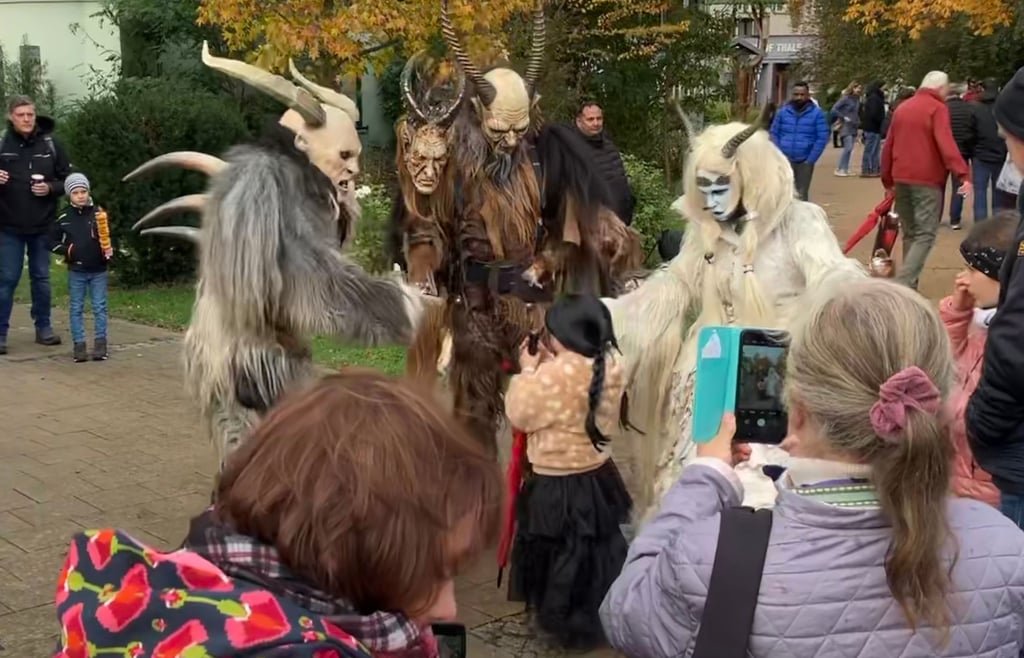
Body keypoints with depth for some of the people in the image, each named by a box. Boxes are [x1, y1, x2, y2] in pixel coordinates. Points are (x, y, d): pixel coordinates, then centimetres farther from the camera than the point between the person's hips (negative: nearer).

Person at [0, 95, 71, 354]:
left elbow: (68, 180, 6)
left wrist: (50, 188, -13)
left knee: (41, 278, 12)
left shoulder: (51, 145, 0)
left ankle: (43, 327, 23)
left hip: (42, 226, 2)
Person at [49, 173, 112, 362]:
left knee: (100, 307, 3)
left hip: (98, 270, -1)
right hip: (76, 271, 1)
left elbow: (107, 237, 4)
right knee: (76, 308, 5)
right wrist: (66, 250, -10)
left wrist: (109, 251, -14)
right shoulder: (64, 218, -2)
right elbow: (52, 241, 6)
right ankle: (79, 345, 10)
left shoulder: (99, 214, -4)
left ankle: (100, 343, 9)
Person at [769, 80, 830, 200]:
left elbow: (822, 138, -4)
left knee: (802, 194, 7)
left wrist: (811, 160, -9)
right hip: (785, 161, 1)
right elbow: (774, 134, 7)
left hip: (804, 161, -1)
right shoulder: (783, 111, 4)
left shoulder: (817, 113, -2)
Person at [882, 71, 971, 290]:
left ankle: (908, 285, 16)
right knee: (925, 235, -6)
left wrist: (887, 180, 23)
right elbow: (946, 144, -19)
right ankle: (902, 284, -20)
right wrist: (963, 174, -25)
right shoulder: (937, 108, -5)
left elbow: (888, 147, 18)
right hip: (927, 181, -7)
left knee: (909, 234, 16)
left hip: (901, 179, 7)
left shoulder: (902, 108, 16)